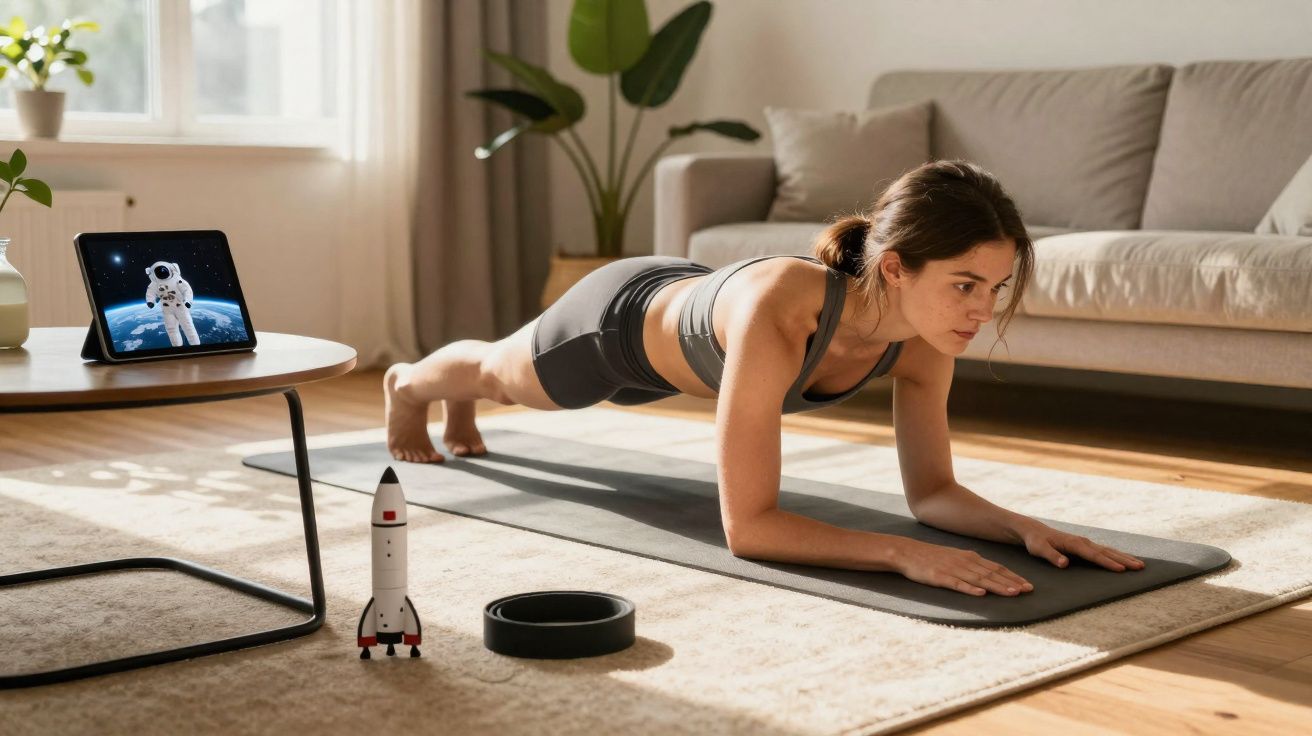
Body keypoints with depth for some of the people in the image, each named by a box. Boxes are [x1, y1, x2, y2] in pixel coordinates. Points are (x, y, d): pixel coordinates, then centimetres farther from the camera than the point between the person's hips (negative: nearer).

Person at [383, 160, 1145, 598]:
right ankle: (410, 383, 70)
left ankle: (461, 406, 77)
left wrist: (1023, 526, -40)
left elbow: (932, 488, -21)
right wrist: (903, 553, -59)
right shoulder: (778, 316, -52)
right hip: (622, 320, -5)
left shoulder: (924, 331, -33)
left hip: (686, 308, 5)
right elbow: (747, 524, -50)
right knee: (504, 372, 33)